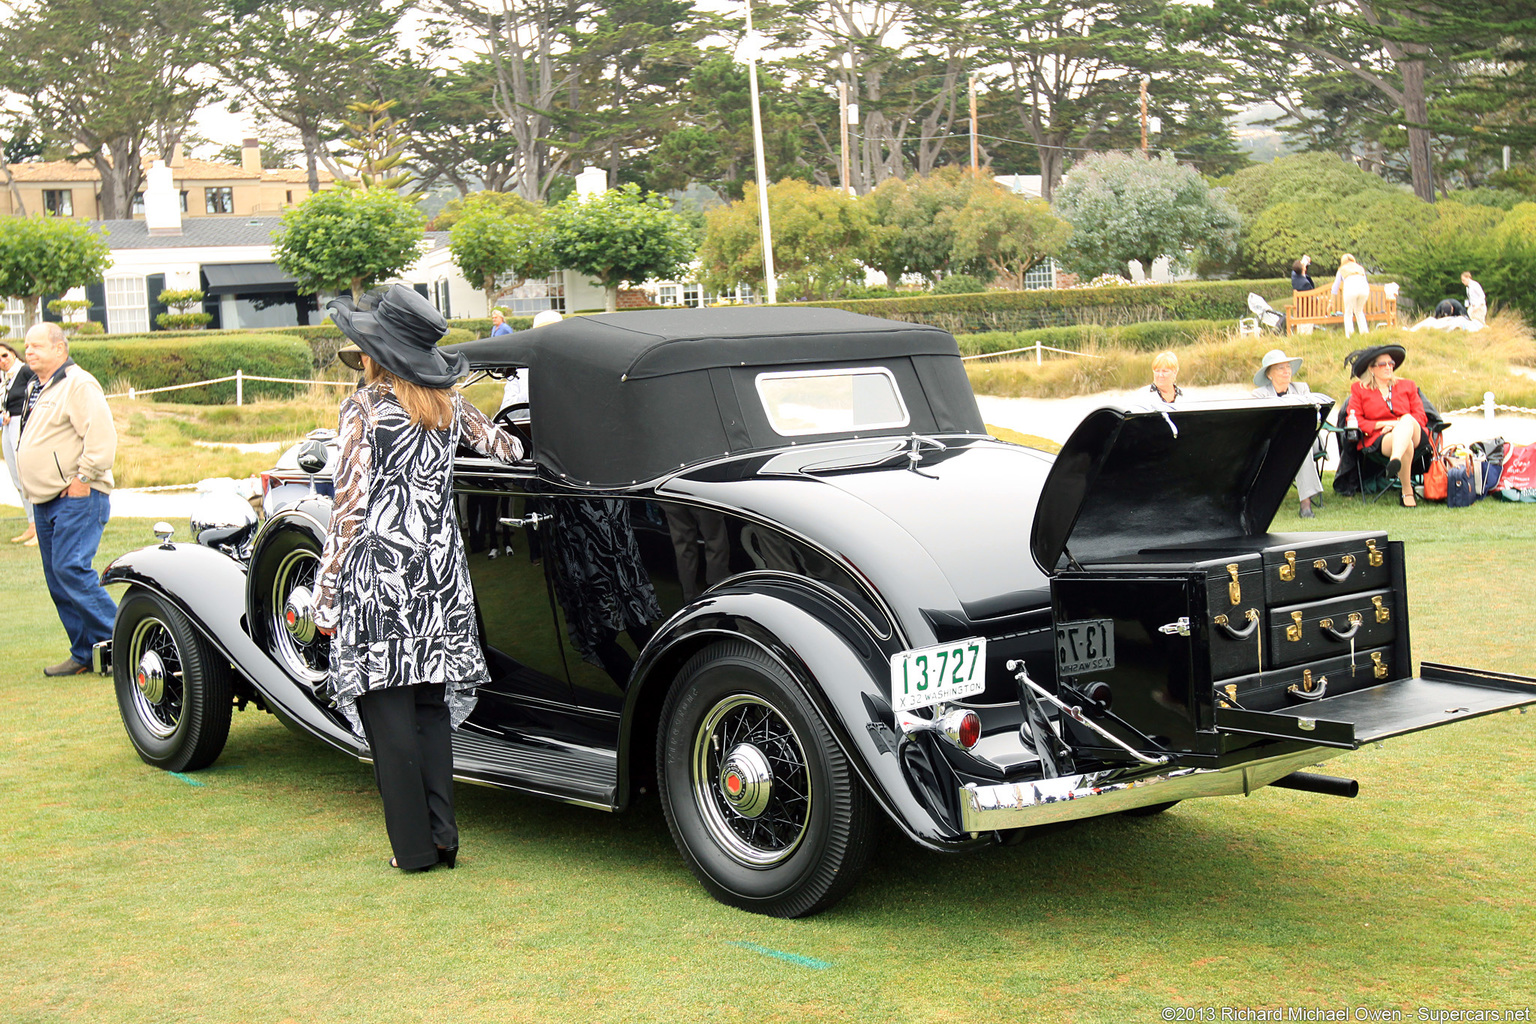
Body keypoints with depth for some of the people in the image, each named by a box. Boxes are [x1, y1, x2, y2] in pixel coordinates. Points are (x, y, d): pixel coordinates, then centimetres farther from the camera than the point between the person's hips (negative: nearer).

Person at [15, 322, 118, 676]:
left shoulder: (78, 385, -12)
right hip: (45, 501, 10)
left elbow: (101, 435, -22)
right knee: (57, 580, 8)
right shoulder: (36, 389, 19)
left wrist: (83, 479, -20)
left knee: (70, 569, -19)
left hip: (77, 498, -10)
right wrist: (32, 488, 19)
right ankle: (84, 654, 13)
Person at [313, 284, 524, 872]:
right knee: (430, 706, 12)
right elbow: (509, 449, 22)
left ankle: (414, 846, 5)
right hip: (440, 576, 6)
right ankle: (442, 837, 12)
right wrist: (510, 442, 46)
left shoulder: (365, 410, -8)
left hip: (378, 577, -6)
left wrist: (327, 598, -5)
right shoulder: (448, 405, 8)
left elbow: (350, 508, -10)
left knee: (388, 712, 1)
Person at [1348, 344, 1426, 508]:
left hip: (1415, 435, 2)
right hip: (1378, 440, -2)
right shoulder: (1359, 389, 18)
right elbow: (1354, 421, 7)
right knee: (1405, 442, -39)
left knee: (1407, 419, -37)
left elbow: (1421, 417, 15)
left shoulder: (1407, 386, 25)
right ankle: (1407, 491, -40)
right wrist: (1382, 424, -7)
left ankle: (1395, 460, -63)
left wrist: (1399, 424, -6)